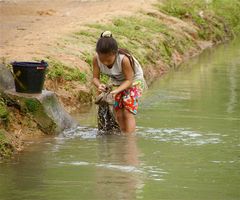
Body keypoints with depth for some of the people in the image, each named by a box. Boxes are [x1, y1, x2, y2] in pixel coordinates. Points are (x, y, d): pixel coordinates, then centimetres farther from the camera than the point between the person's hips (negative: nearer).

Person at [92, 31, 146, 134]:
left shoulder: (124, 59, -39)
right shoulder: (96, 59, -27)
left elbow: (129, 80, -30)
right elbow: (95, 77, -20)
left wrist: (118, 90, -46)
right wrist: (99, 85, -43)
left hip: (134, 82, -5)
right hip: (117, 83, 5)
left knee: (128, 113, -13)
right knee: (119, 115, 4)